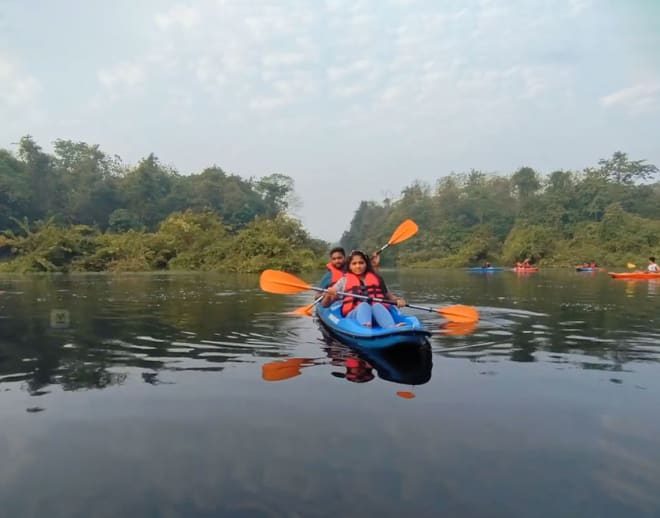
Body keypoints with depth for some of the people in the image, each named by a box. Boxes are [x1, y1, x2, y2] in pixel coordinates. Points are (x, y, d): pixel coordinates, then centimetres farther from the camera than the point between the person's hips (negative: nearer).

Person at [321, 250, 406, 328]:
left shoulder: (376, 279, 24)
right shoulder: (344, 281, 19)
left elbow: (388, 296, 29)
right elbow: (325, 304, 16)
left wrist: (397, 300, 6)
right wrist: (328, 295, -7)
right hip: (354, 315, -1)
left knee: (377, 305, -32)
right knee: (363, 305, -33)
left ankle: (393, 329, -60)